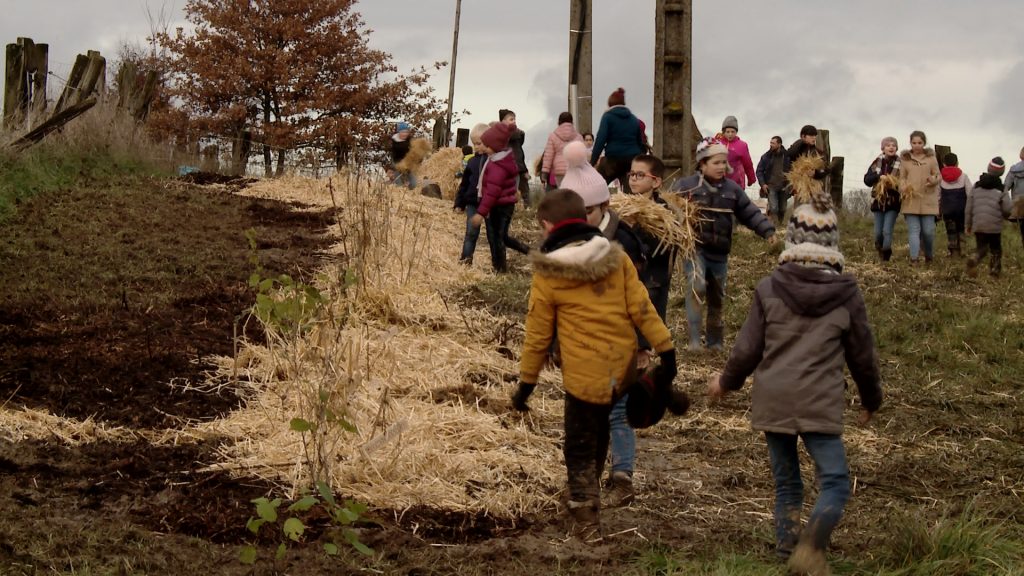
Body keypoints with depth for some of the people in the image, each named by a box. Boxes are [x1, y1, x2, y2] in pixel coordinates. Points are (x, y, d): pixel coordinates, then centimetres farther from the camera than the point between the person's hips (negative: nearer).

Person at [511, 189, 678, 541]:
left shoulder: (547, 275, -7)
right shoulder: (616, 257, 1)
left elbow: (538, 334, -2)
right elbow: (642, 308, -2)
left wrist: (526, 382, 8)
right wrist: (666, 350, 2)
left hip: (585, 375, -4)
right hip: (623, 367, 4)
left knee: (580, 448, 9)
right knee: (599, 432, 26)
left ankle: (586, 520, 9)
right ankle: (588, 495, 36)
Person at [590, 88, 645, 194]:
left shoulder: (608, 116, 1)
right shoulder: (634, 119, 16)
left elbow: (600, 139, -9)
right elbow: (640, 143, 18)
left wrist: (593, 161, -8)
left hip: (613, 158, -4)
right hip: (632, 159, 4)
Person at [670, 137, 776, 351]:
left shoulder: (732, 189, 6)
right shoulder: (686, 186, -6)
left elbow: (750, 213, 8)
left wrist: (767, 230, -4)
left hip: (719, 252, 5)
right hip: (694, 247, -5)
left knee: (717, 298, 13)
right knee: (697, 286, -27)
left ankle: (715, 342, 28)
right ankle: (694, 337, -24)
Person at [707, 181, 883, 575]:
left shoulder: (769, 288, -2)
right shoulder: (846, 294, -2)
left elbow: (747, 348, 1)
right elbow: (862, 355, 7)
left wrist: (727, 381, 20)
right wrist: (871, 399, 23)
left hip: (773, 401, 2)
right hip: (821, 404, -2)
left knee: (786, 483, 16)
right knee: (835, 483, -3)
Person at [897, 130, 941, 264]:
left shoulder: (931, 158, 8)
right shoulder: (905, 159, 8)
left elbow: (939, 176, 9)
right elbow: (902, 178, 8)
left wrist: (934, 180, -14)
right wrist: (903, 189, -12)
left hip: (928, 200, 0)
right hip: (910, 200, 0)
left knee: (928, 231, 1)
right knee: (914, 230, -6)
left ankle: (929, 256, 22)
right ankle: (914, 258, -13)